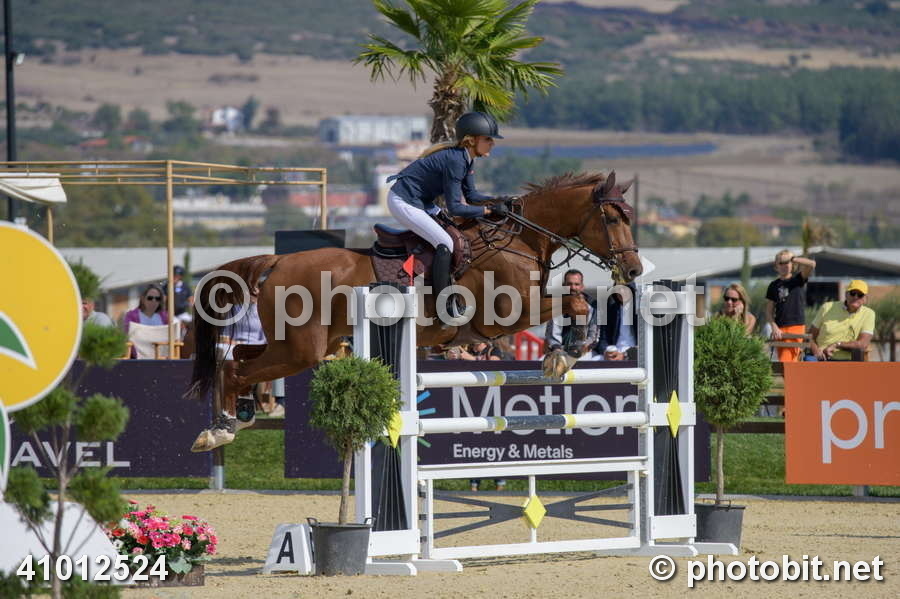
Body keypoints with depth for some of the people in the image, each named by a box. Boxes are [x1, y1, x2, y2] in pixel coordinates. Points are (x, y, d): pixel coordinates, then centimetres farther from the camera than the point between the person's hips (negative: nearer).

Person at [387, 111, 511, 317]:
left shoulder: (467, 158, 3)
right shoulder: (455, 160, -26)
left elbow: (470, 194, 11)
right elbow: (454, 208, -24)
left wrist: (495, 200, -5)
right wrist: (489, 210, -20)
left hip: (420, 200, 11)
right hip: (403, 203, -11)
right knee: (445, 243, -18)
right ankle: (444, 305, -15)